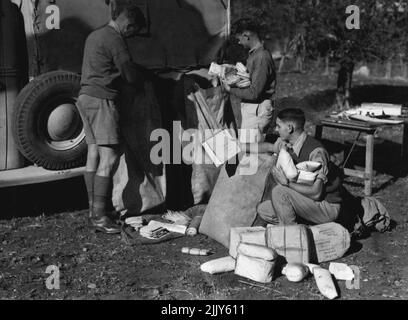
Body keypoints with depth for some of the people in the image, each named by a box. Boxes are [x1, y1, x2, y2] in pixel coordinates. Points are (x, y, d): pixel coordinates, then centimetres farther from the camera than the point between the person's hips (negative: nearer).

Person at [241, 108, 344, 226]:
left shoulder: (316, 152, -28)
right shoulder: (286, 143, -3)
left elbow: (316, 193, -32)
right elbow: (269, 147, 20)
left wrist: (287, 182, -26)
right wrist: (238, 145, 23)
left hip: (328, 207, -8)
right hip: (306, 198, 8)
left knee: (279, 191, -24)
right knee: (263, 211, 5)